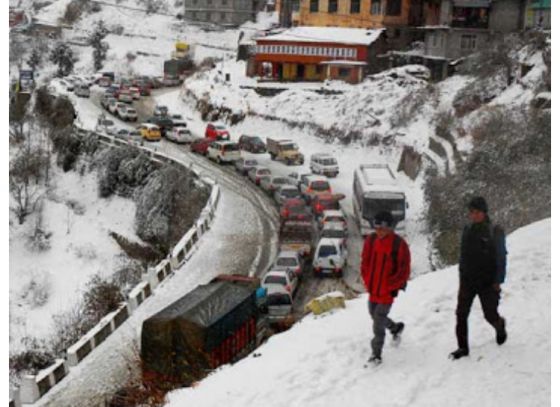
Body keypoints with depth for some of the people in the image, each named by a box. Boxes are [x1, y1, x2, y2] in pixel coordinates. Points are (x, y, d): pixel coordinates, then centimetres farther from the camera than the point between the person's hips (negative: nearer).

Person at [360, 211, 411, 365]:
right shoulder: (371, 240, -2)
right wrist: (368, 282, 3)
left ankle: (376, 355, 8)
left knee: (378, 325, -5)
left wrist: (392, 287, -13)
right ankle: (396, 327, 50)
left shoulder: (399, 245, -17)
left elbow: (404, 271, -12)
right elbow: (365, 262, 9)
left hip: (387, 293, -6)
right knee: (375, 316, 22)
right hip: (373, 290, 6)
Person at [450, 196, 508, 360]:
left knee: (490, 315, 5)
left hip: (487, 283, -4)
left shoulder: (495, 232, -9)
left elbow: (501, 258, -7)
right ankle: (463, 348, 9)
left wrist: (498, 281, -10)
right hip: (467, 281, 4)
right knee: (461, 314, -2)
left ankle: (500, 326, 40)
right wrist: (461, 277, 13)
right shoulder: (467, 230, 5)